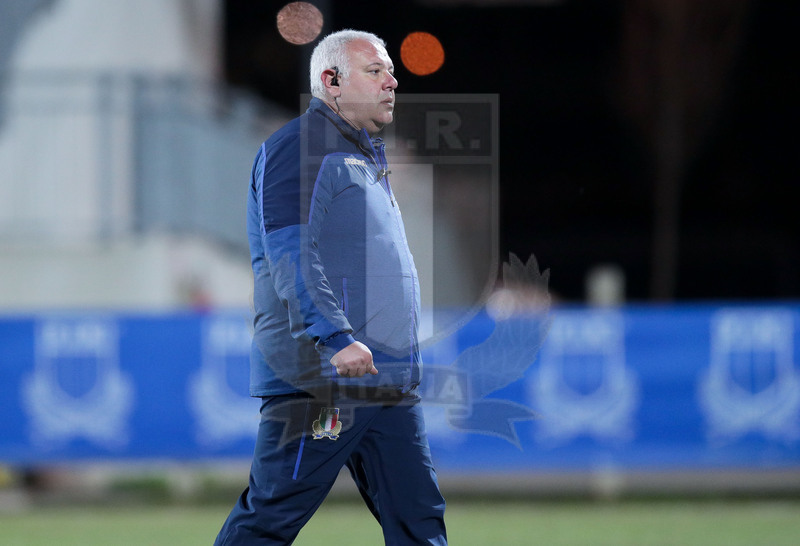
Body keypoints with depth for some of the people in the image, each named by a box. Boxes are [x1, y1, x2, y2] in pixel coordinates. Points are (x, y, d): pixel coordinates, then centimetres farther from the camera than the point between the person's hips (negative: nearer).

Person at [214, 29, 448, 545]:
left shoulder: (367, 156, 23)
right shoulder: (298, 147, -7)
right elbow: (290, 253, -19)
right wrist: (336, 338, -29)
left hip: (391, 386, 9)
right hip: (318, 382, -9)